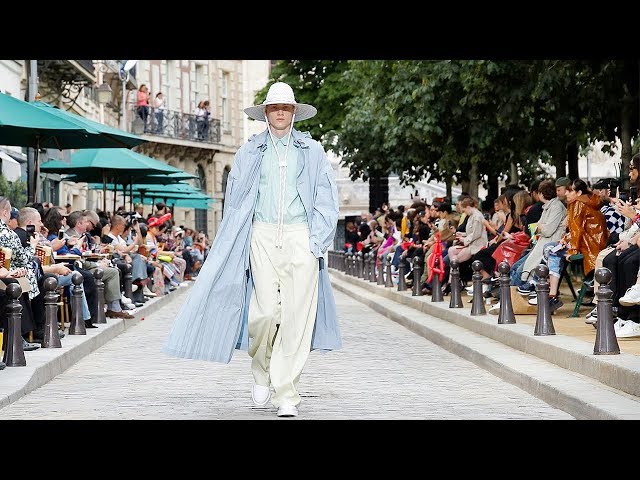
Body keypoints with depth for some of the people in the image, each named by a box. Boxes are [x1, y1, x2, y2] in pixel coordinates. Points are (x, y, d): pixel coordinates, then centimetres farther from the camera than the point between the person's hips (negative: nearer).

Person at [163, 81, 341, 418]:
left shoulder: (311, 151, 12)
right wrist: (238, 246, 5)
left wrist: (316, 242, -3)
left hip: (300, 236, 0)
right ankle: (261, 374, 19)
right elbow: (235, 200, 14)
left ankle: (286, 396, -5)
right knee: (265, 311, -10)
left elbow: (326, 199, 8)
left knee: (297, 315, -8)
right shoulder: (250, 152, 14)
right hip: (263, 235, 0)